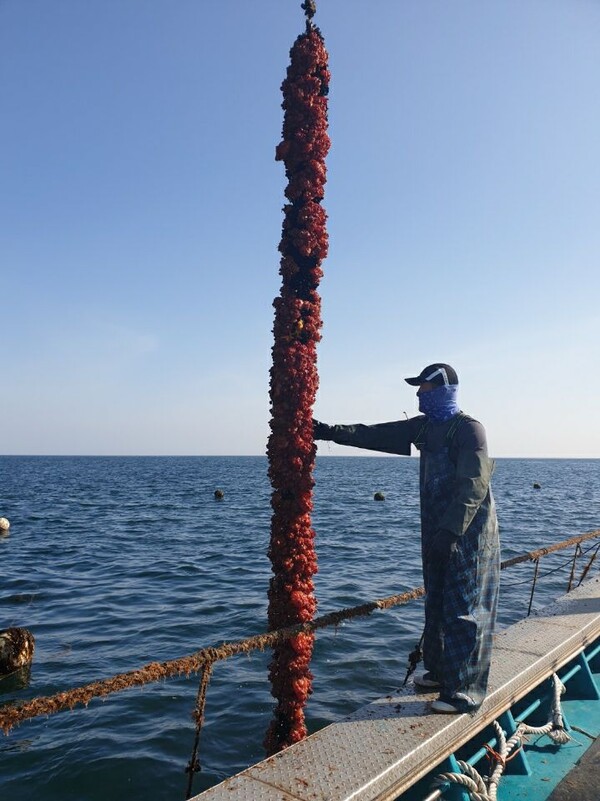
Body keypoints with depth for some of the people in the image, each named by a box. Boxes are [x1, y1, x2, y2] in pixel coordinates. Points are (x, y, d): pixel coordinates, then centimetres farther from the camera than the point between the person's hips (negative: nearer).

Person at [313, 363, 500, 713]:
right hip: (438, 534, 8)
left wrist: (451, 531, -28)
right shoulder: (424, 427, 10)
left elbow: (474, 486, -23)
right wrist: (332, 432, 3)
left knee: (464, 612, -2)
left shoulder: (469, 429, -15)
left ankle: (466, 692, 9)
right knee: (437, 607, 17)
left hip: (468, 535, -8)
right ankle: (440, 673, 32)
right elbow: (376, 435, 10)